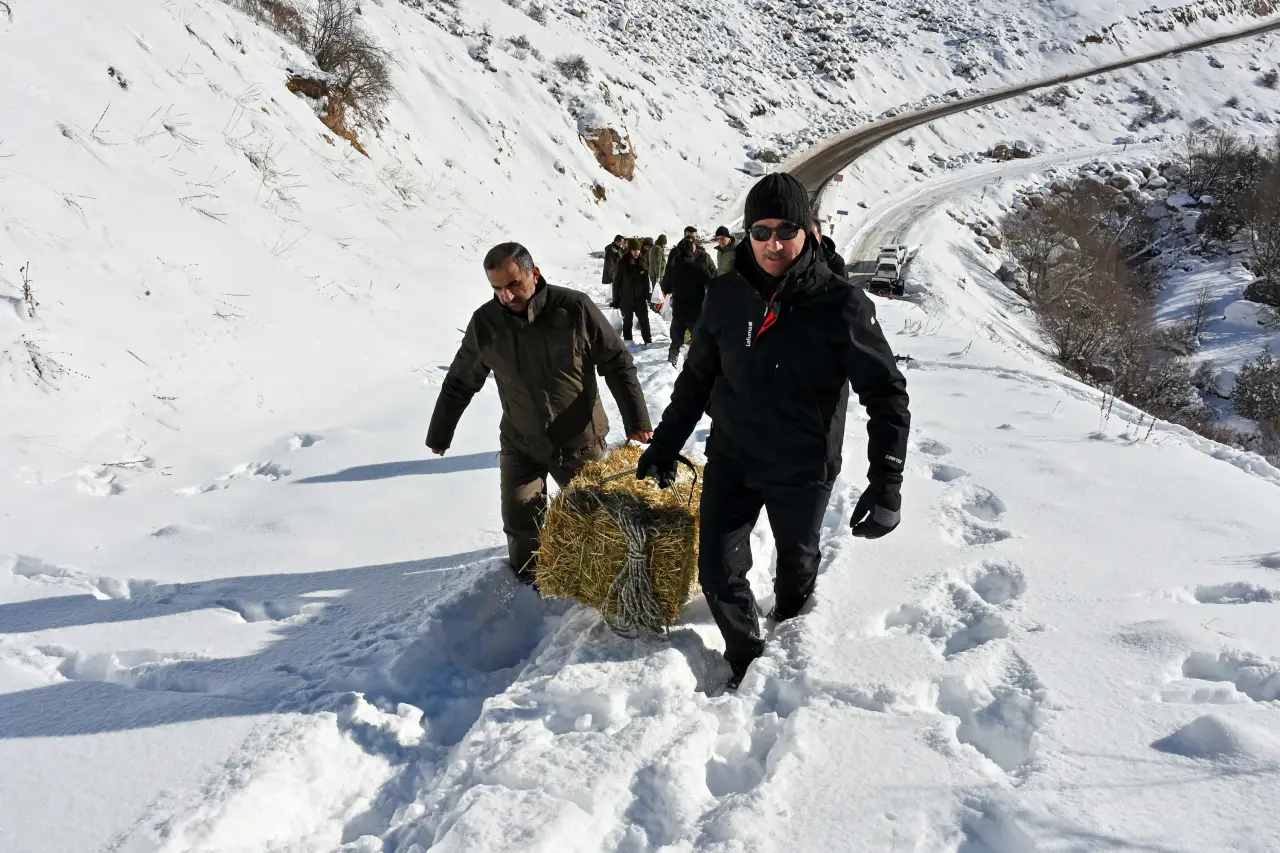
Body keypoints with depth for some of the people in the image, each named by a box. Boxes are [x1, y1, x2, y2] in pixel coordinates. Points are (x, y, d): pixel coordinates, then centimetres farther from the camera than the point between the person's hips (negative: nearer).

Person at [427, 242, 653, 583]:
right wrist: (440, 434, 11)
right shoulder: (485, 322, -10)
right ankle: (528, 571, 29)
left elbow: (617, 363, -8)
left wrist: (636, 419, -12)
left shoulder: (575, 308, -17)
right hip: (520, 444, 1)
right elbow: (459, 383, 4)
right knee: (520, 522, 1)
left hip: (580, 442, -1)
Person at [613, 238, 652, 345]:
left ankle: (648, 340, 11)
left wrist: (648, 294, 8)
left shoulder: (643, 262, 0)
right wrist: (616, 300, -7)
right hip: (626, 298, -3)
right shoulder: (623, 263, -11)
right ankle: (628, 340, 19)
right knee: (627, 320, 9)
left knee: (644, 320, 3)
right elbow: (617, 282, -7)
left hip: (640, 298, 3)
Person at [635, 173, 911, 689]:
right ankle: (747, 661, 26)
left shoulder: (840, 304, -16)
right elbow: (697, 377, 7)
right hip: (730, 461, 2)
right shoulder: (726, 296, -6)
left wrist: (886, 483, -22)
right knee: (718, 573, 1)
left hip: (802, 472, -2)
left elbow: (887, 393, -14)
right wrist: (664, 447, 10)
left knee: (796, 568, 19)